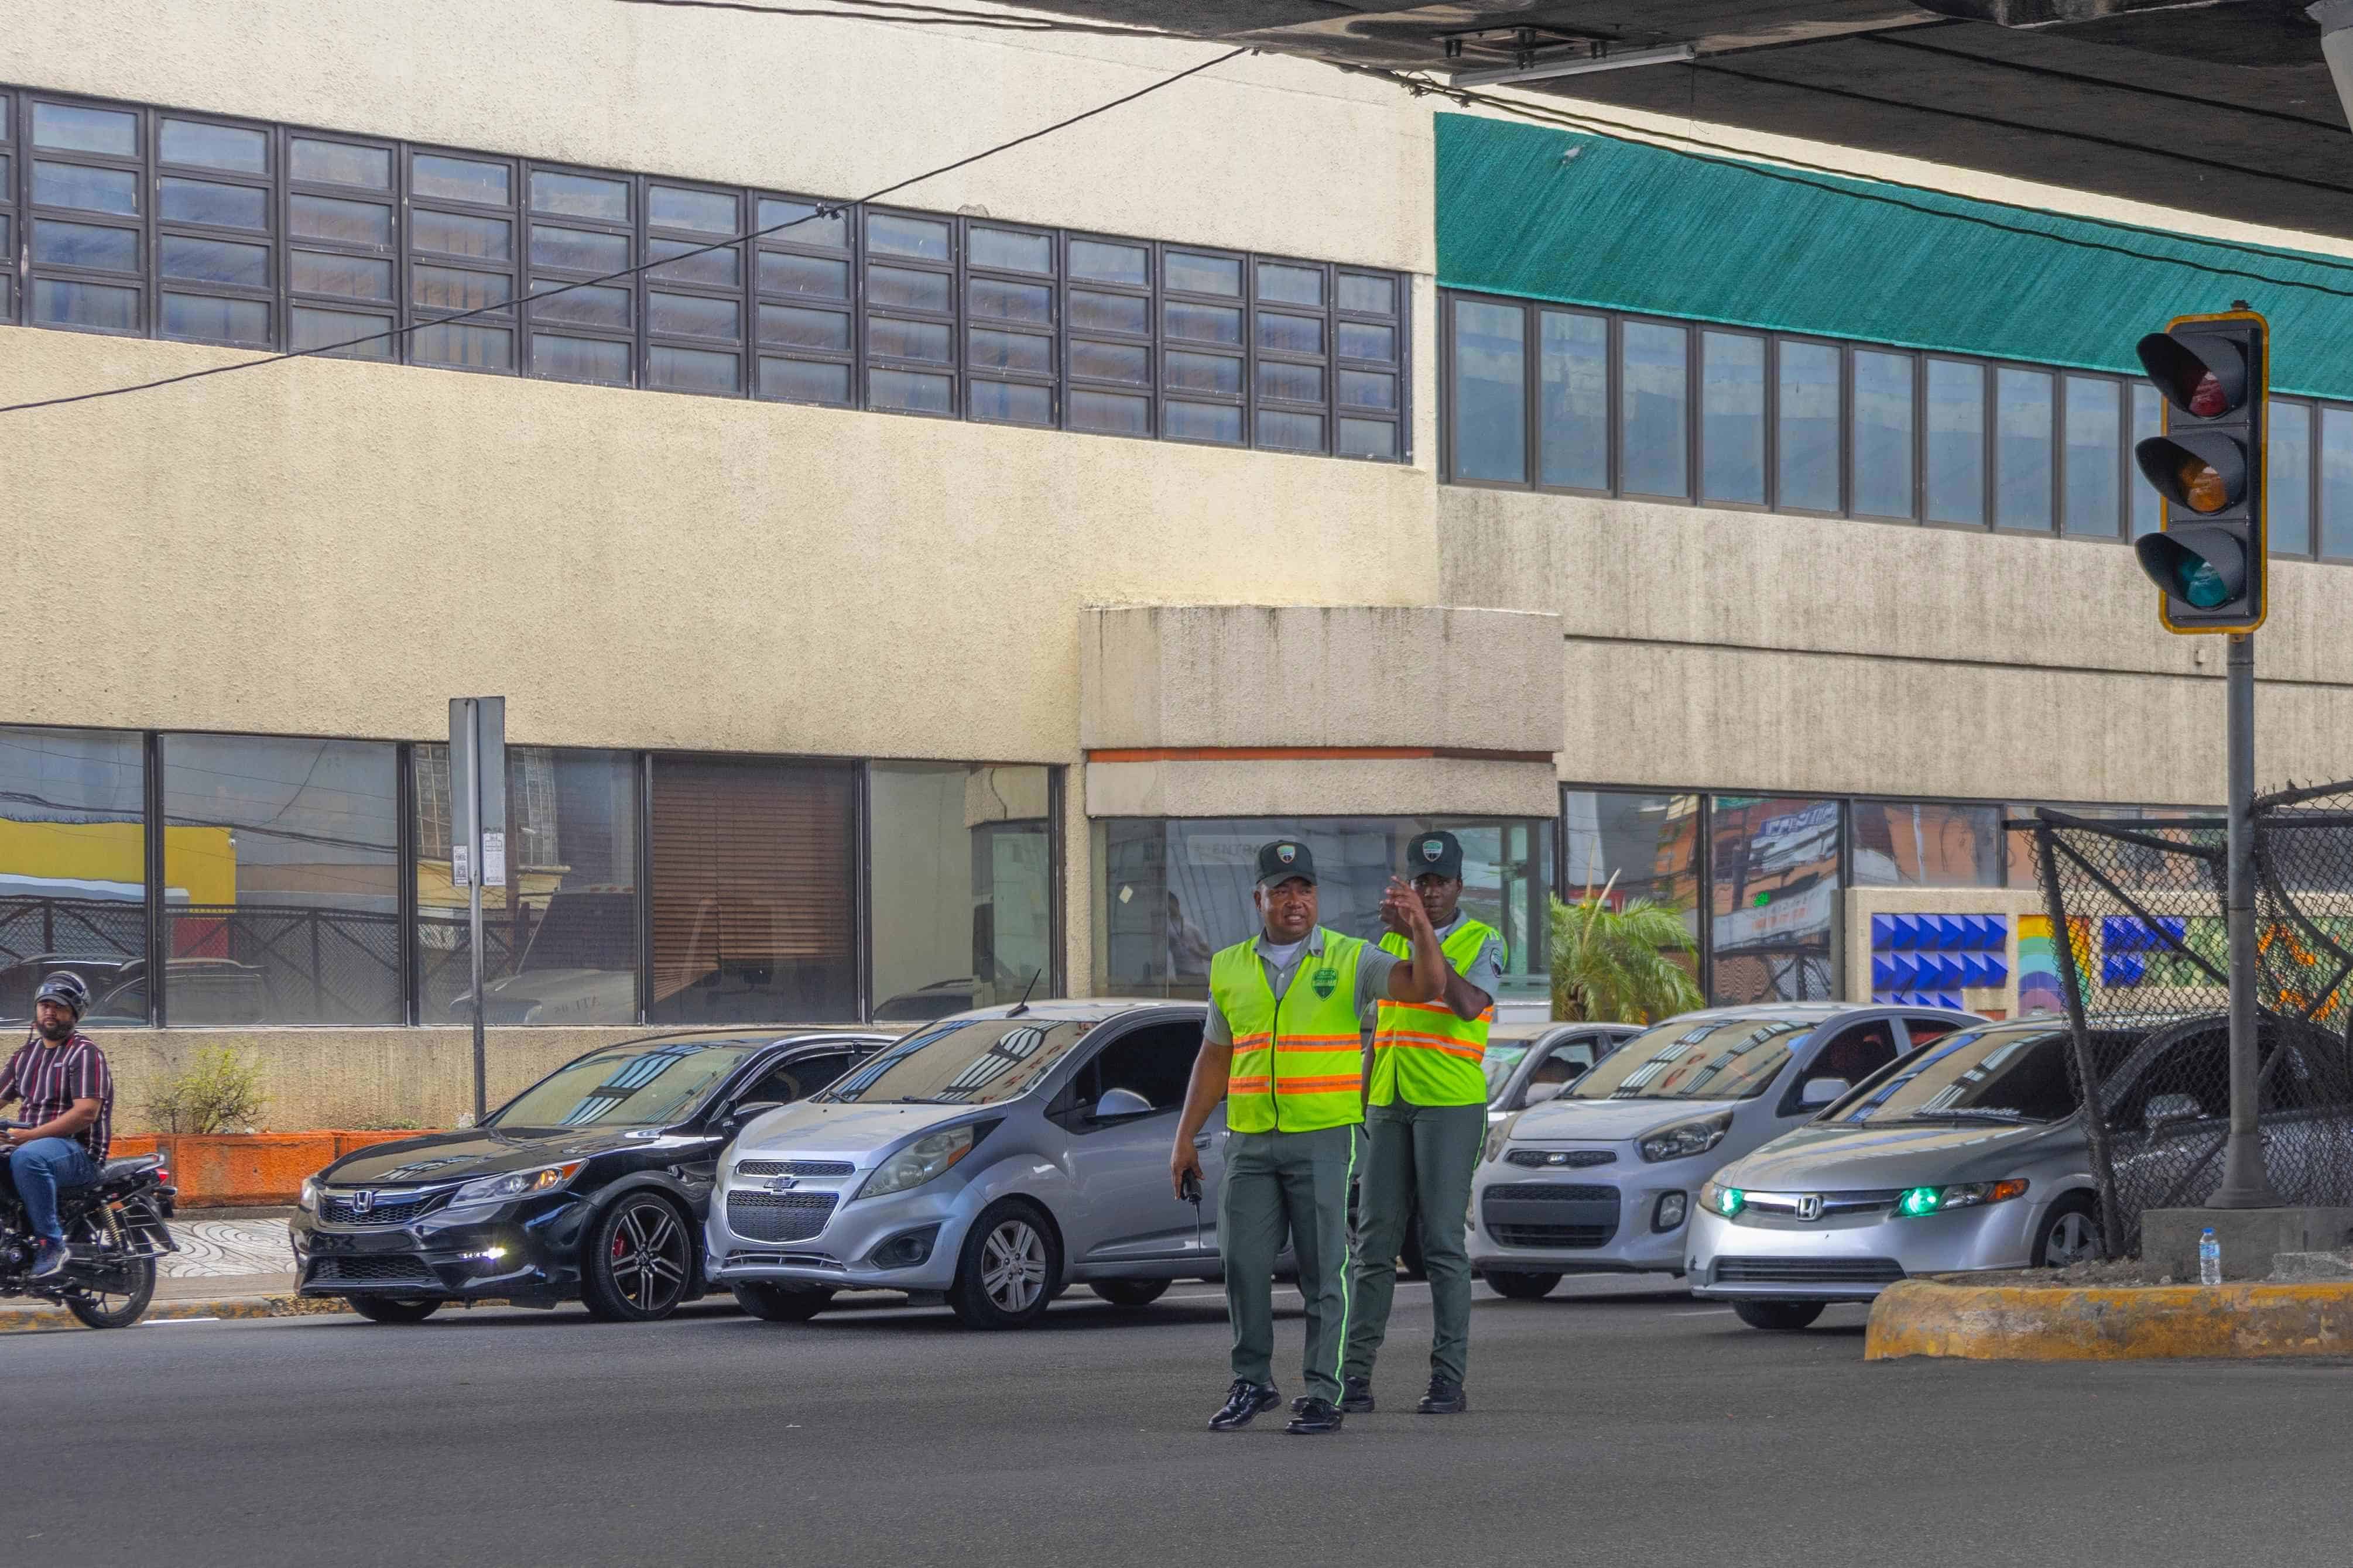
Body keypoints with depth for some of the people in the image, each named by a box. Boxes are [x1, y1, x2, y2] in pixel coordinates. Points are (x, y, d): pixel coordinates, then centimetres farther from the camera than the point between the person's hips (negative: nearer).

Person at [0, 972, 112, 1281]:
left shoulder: (84, 1052, -6)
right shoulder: (27, 1053, 19)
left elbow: (87, 1113, -17)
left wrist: (31, 1135, -23)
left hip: (80, 1151, -8)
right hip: (30, 1143, 8)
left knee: (27, 1158, -38)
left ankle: (52, 1242, -32)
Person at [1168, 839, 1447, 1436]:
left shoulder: (1350, 960, 1)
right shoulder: (1230, 968, 11)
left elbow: (1428, 985, -12)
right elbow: (1214, 1059, 17)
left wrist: (1421, 929, -30)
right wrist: (1184, 1138, 13)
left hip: (1323, 1140, -3)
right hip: (1249, 1142, 3)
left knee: (1323, 1270, -2)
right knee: (1243, 1265, 1)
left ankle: (1323, 1396, 2)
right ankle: (1252, 1383, 16)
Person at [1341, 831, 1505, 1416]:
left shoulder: (1482, 944, -2)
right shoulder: (1391, 944, 14)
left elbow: (1470, 1006, -22)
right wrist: (1361, 1104, 14)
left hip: (1452, 1104, -5)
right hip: (1391, 1106, 5)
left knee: (1443, 1242, -6)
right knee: (1375, 1240, 1)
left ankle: (1449, 1382, -3)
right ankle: (1355, 1374, 2)